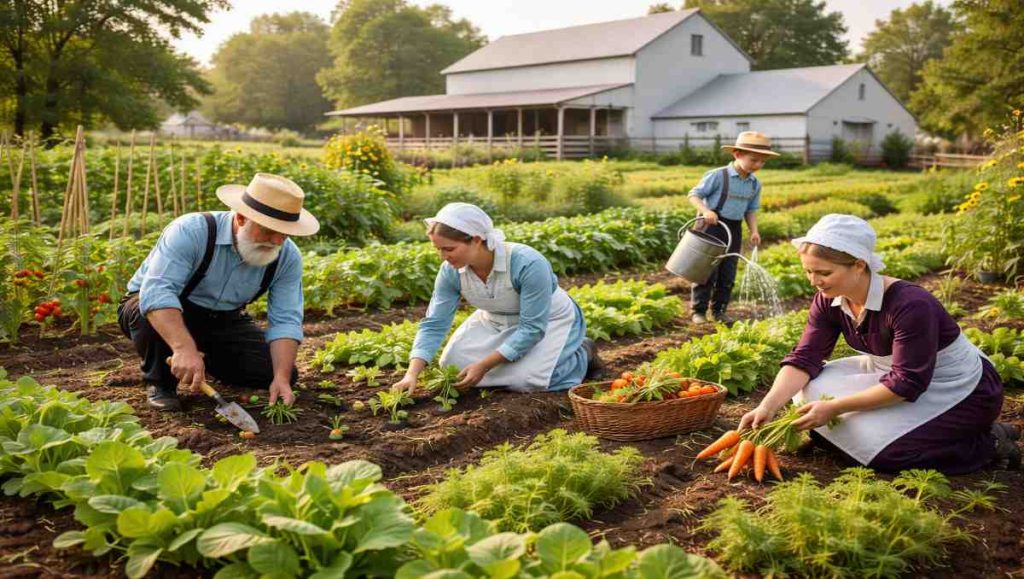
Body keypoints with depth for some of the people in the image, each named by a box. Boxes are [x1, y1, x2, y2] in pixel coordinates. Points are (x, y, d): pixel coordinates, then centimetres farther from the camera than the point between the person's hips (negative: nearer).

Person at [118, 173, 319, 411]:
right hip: (163, 312, -4)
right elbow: (157, 291, -41)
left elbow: (285, 321, -17)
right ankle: (160, 382, -8)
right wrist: (184, 348, -56)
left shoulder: (288, 256, -16)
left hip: (223, 320, 4)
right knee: (154, 315, -39)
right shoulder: (191, 232, -31)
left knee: (285, 374, -10)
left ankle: (209, 360, 17)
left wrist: (281, 378, -31)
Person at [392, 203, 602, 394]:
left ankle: (582, 355, 3)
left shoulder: (528, 264, -38)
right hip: (497, 322, 5)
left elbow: (533, 328, -32)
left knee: (524, 380, -26)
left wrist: (483, 366, -33)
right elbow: (434, 325, -16)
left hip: (549, 321, -5)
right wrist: (412, 374, -30)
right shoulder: (451, 271, -23)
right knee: (452, 363, -11)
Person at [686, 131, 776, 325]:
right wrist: (706, 210, -29)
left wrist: (754, 230, -1)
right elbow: (694, 195, -13)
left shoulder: (755, 184, 5)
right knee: (707, 271, -2)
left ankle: (719, 310, 22)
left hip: (734, 229, 6)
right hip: (712, 226, -6)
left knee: (728, 274, 9)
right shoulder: (717, 176, -14)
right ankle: (698, 311, 9)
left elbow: (751, 209, 13)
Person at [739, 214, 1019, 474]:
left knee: (881, 450, -23)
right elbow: (804, 358, -13)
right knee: (811, 389, -5)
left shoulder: (910, 306, -32)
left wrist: (834, 407, -32)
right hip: (894, 374, 8)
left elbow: (906, 384, -30)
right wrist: (768, 407, -28)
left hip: (961, 392, -8)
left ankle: (988, 443, -1)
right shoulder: (828, 301, -11)